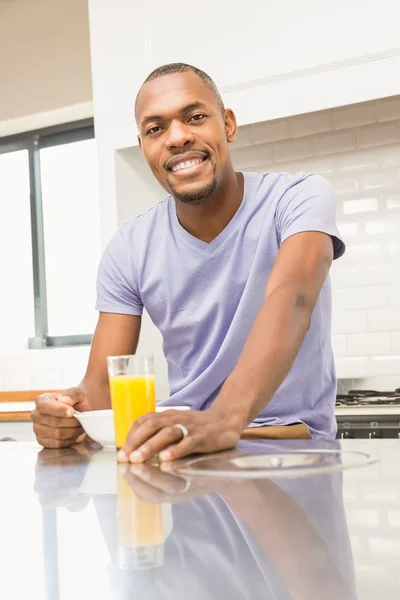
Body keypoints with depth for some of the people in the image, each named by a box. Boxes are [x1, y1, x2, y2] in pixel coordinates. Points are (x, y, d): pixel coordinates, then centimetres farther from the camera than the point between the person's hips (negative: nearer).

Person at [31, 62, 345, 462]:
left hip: (292, 438, -2)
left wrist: (225, 418, -47)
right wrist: (74, 407, -27)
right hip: (183, 447, 3)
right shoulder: (128, 252, 0)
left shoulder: (299, 199, -9)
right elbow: (102, 384, -1)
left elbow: (291, 300, -29)